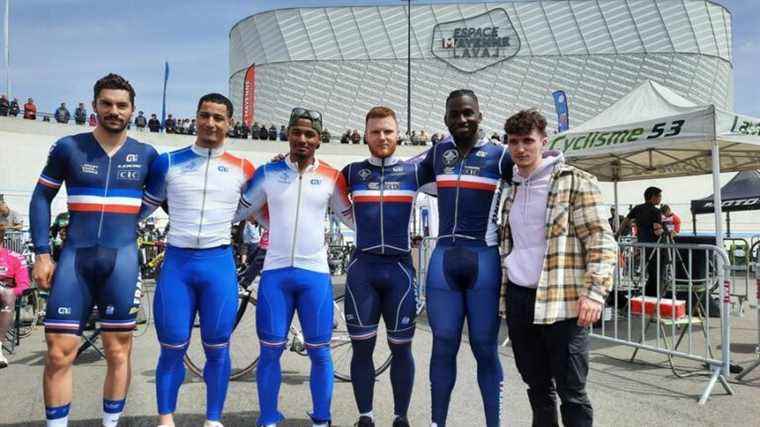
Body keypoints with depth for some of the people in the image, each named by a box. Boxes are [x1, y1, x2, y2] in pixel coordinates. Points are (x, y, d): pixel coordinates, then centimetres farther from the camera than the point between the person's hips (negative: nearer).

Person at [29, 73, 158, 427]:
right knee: (59, 354, -2)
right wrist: (42, 254, 2)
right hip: (74, 257, 0)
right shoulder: (67, 147, 4)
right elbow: (41, 198, 8)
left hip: (122, 260, 0)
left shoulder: (146, 155, 5)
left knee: (118, 352, 6)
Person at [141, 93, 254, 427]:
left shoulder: (242, 169, 4)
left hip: (219, 263, 0)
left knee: (217, 349, 6)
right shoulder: (168, 162, 5)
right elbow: (141, 207, 15)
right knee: (172, 348, 5)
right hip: (177, 262, 0)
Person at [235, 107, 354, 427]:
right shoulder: (267, 172, 5)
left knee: (319, 352, 5)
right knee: (270, 350, 5)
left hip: (315, 273, 0)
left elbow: (352, 218, 12)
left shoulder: (331, 177, 4)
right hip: (275, 272, 0)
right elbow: (239, 212, 13)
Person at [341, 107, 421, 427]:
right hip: (362, 269, 1)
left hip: (400, 269, 0)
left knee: (401, 347, 8)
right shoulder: (352, 172, 7)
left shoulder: (413, 171, 4)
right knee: (362, 347, 6)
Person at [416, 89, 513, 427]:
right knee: (443, 344, 8)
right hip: (443, 257, 3)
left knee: (485, 348, 4)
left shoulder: (499, 155, 0)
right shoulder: (437, 153, 12)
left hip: (484, 258, -3)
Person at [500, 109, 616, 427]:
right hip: (517, 299, 6)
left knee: (571, 392, 1)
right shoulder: (510, 189, 14)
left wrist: (594, 291, -19)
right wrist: (502, 291, 18)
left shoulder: (575, 182, -4)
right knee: (537, 386, 16)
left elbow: (602, 241, -8)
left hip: (561, 302, -6)